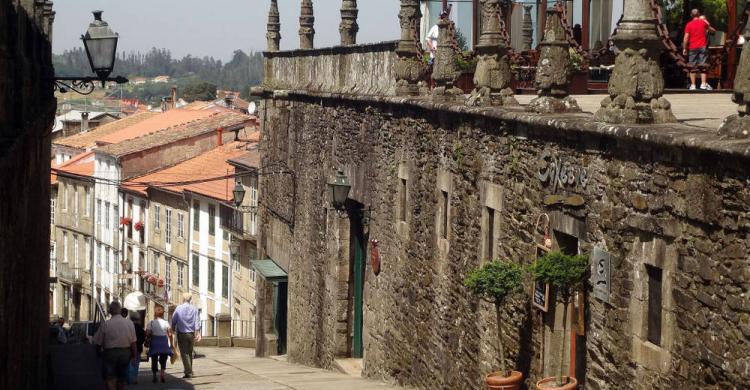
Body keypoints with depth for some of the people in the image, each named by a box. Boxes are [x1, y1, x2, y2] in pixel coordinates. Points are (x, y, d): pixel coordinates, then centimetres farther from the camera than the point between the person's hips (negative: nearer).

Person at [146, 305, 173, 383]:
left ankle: (154, 376, 13)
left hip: (154, 342, -1)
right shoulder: (166, 323, -2)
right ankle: (162, 373, -9)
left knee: (154, 360, 11)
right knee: (163, 359, 12)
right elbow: (170, 334, -6)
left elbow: (147, 333, -13)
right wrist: (171, 343, 1)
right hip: (164, 342, 1)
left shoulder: (151, 323, -6)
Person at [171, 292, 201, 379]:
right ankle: (190, 371, 23)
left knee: (184, 353, -1)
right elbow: (197, 322, -3)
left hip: (182, 334, -3)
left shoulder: (178, 308, -5)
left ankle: (188, 372, -9)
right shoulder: (194, 309, 1)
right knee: (190, 353, 17)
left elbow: (173, 321, -1)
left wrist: (172, 330, 14)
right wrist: (197, 333, -3)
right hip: (191, 333, 3)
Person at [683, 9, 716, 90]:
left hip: (692, 48, 0)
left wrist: (684, 48, -1)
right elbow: (712, 30, 19)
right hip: (703, 46, 0)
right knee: (703, 66, 0)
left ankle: (693, 85, -1)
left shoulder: (689, 25, -1)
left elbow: (686, 38, -7)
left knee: (693, 67, 3)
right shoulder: (703, 22, 4)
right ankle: (703, 84, -10)